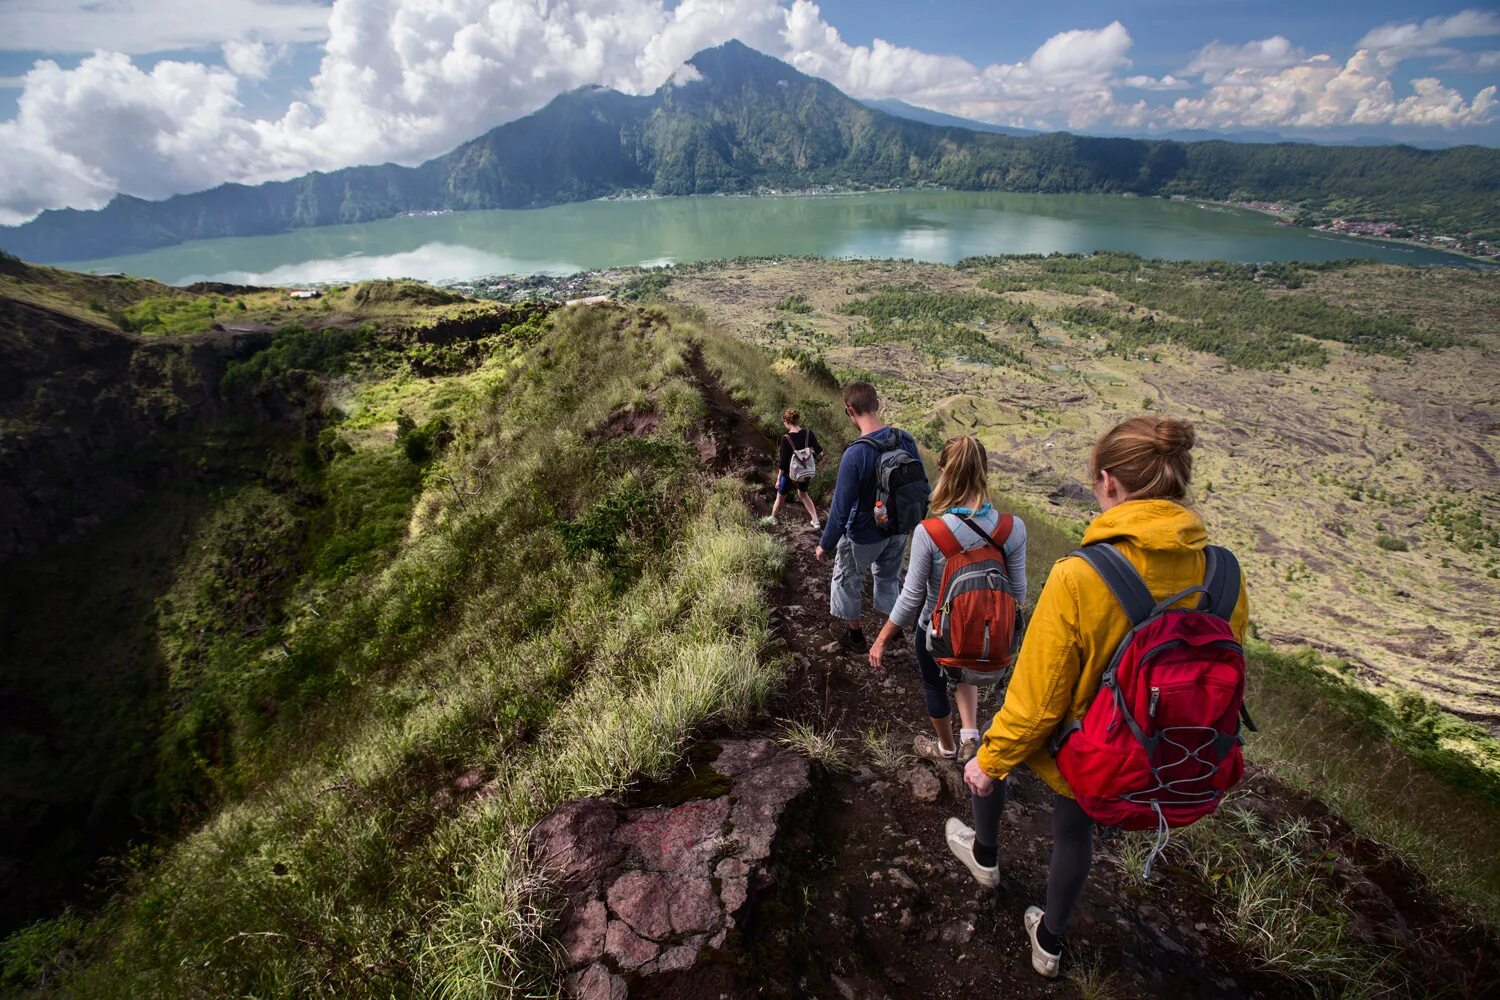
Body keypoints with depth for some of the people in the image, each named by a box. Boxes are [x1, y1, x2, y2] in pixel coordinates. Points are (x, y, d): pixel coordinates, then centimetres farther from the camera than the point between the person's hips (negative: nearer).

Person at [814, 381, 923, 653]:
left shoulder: (855, 455, -31)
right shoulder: (906, 440, -11)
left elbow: (840, 508, -25)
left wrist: (825, 545, -10)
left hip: (864, 536, -5)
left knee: (847, 579, 20)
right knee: (888, 578, 28)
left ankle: (854, 635, 37)